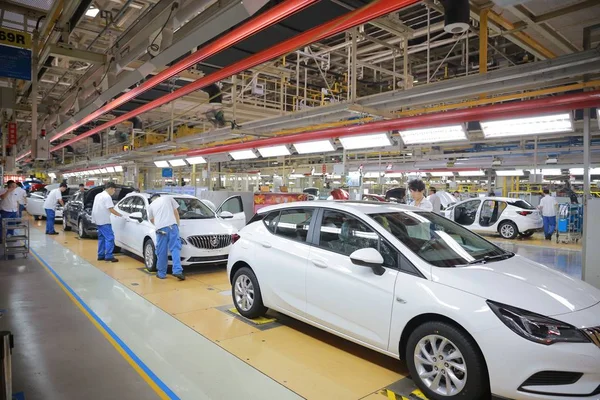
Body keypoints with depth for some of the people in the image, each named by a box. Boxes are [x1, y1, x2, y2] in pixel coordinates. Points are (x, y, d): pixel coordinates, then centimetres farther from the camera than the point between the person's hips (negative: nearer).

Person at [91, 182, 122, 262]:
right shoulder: (107, 196, -13)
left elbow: (98, 208, 20)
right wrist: (120, 215, -7)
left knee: (101, 237, 16)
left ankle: (101, 255, 19)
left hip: (98, 220, 10)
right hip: (104, 221, -10)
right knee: (109, 238, -10)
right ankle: (109, 256, -13)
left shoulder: (98, 195, 17)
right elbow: (111, 209, -17)